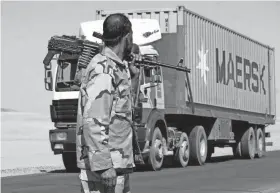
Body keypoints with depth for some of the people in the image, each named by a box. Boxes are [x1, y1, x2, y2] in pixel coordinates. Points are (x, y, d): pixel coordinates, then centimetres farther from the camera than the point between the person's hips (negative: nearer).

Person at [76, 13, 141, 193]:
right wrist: (104, 165, -26)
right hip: (105, 165, -10)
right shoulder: (103, 69, -15)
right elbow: (93, 121, -22)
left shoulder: (119, 67, 15)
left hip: (119, 165, 10)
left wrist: (131, 69, 24)